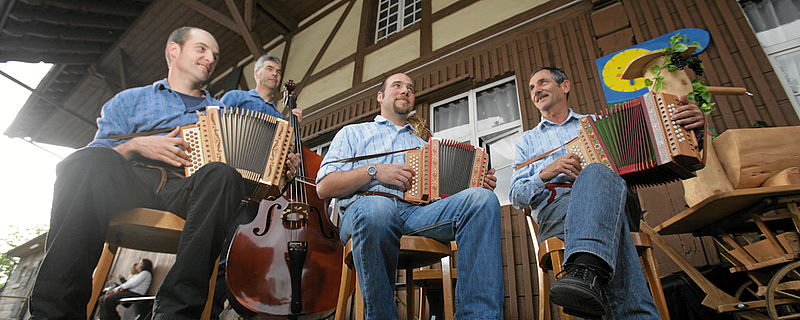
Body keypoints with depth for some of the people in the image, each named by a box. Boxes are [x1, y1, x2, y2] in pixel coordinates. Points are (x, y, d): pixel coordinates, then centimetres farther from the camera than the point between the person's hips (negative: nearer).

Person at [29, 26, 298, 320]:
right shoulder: (130, 100, 26)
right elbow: (96, 159, 15)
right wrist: (135, 145, -4)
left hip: (187, 192, 0)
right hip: (132, 185, 1)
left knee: (222, 174, -34)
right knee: (87, 161, -31)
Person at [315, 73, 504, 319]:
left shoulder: (423, 144, 34)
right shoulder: (353, 133, 22)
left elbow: (441, 190, 26)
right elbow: (324, 187, 9)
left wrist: (481, 184, 7)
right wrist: (373, 170, -5)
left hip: (419, 211, 4)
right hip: (363, 210, -3)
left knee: (482, 198, -23)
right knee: (376, 207, -41)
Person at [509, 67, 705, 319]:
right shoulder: (528, 141, 25)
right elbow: (517, 197, 13)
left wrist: (689, 125, 1)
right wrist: (547, 173, -7)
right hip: (554, 209, 0)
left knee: (595, 173, -36)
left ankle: (585, 270, -57)